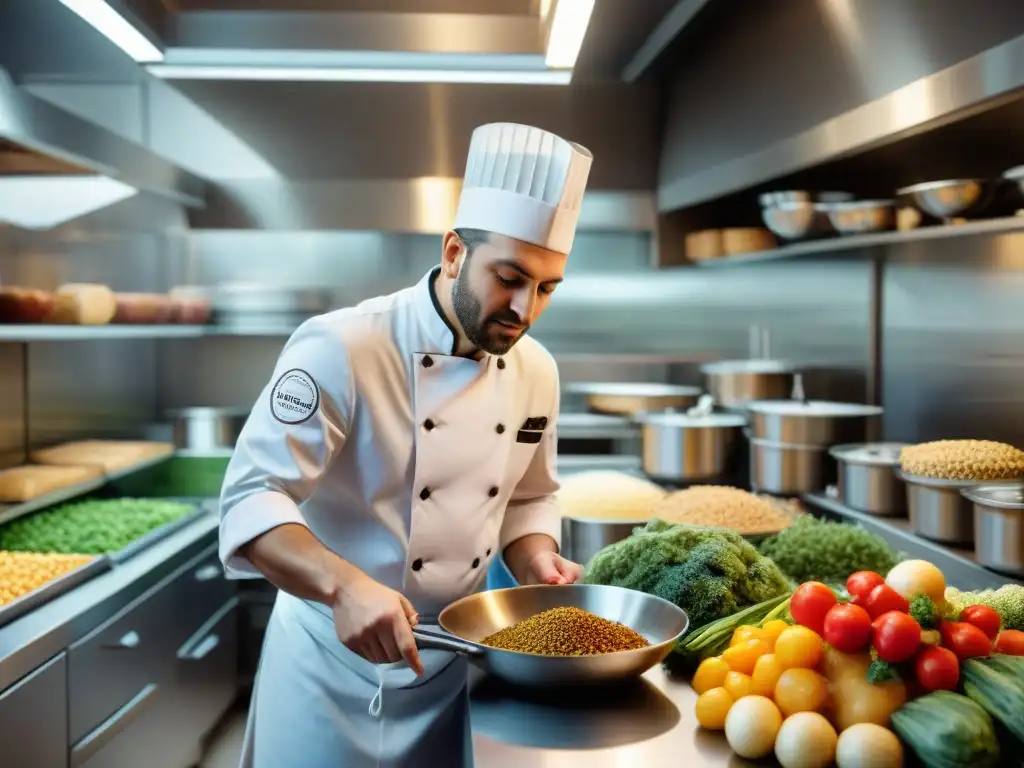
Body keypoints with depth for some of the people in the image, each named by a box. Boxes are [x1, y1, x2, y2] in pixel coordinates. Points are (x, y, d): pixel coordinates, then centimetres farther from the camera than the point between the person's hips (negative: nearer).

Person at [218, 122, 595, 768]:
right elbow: (252, 499, -25)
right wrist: (344, 587, -40)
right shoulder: (343, 349, -21)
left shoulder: (536, 370, -1)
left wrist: (534, 560, -7)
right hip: (336, 663, -5)